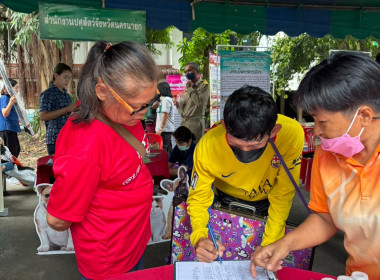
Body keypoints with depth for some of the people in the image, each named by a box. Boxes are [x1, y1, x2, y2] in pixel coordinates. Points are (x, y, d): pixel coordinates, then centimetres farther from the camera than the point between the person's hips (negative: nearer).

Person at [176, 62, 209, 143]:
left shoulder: (204, 85, -3)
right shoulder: (188, 86, 20)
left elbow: (200, 101, -17)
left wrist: (189, 89, -10)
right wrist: (179, 104, 6)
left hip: (195, 121, -7)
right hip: (184, 121, 7)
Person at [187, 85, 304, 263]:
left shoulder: (291, 134, -34)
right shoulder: (207, 147, -33)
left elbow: (283, 194, -21)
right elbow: (198, 199, -19)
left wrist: (269, 245, -22)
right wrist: (199, 238, -37)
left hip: (268, 202, 1)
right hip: (227, 200, 0)